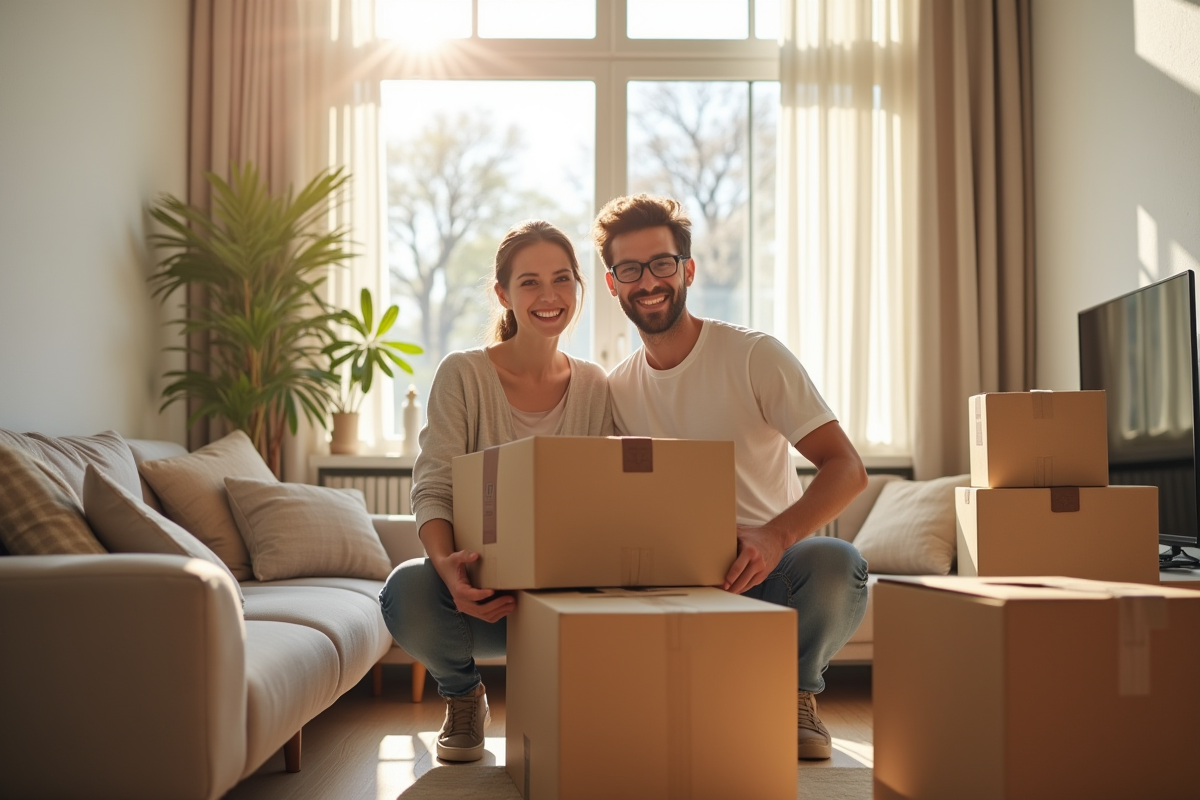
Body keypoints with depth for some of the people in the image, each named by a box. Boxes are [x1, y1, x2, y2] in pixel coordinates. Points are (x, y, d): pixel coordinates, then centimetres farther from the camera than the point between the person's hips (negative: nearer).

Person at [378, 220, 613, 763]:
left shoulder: (594, 387, 5)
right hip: (478, 587, -2)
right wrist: (446, 564, -35)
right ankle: (463, 694, 3)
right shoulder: (463, 375, -5)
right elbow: (433, 489, -12)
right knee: (407, 592, -36)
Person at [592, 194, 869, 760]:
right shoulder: (615, 390, 7)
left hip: (771, 565, -2)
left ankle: (796, 692, -3)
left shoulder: (754, 357, -7)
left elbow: (847, 467, -15)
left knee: (837, 564, -35)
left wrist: (775, 535, -34)